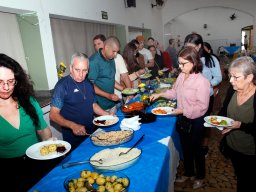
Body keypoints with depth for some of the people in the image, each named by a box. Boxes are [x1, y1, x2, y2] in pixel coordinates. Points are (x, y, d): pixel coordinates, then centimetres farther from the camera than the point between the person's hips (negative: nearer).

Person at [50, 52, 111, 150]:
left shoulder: (88, 84, 4)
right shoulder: (62, 85, -15)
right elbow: (53, 114, -16)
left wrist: (107, 114, 1)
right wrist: (73, 125, -29)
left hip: (91, 132, 6)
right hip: (73, 136, -6)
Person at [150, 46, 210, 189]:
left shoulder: (202, 81, -24)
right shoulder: (182, 76, -3)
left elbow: (202, 107, -23)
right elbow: (175, 92, 12)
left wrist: (182, 111, -25)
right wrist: (160, 94, 0)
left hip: (195, 120, -6)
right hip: (183, 118, 6)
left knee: (196, 149, 14)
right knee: (185, 148, 22)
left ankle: (200, 177, 40)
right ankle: (189, 173, 45)